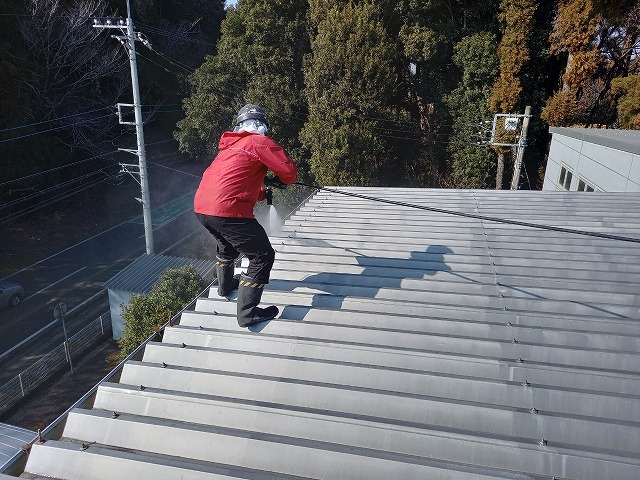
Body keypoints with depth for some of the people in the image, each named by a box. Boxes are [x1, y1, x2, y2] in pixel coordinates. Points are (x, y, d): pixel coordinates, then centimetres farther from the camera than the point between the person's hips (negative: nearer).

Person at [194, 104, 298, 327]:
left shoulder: (230, 146, 25)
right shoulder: (260, 142, 1)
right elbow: (289, 171, -4)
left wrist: (262, 193, 33)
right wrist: (278, 181, 16)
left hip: (200, 207, 9)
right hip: (228, 210, -9)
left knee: (226, 243, 35)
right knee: (263, 256, 1)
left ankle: (226, 285, 53)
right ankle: (247, 313, 1)